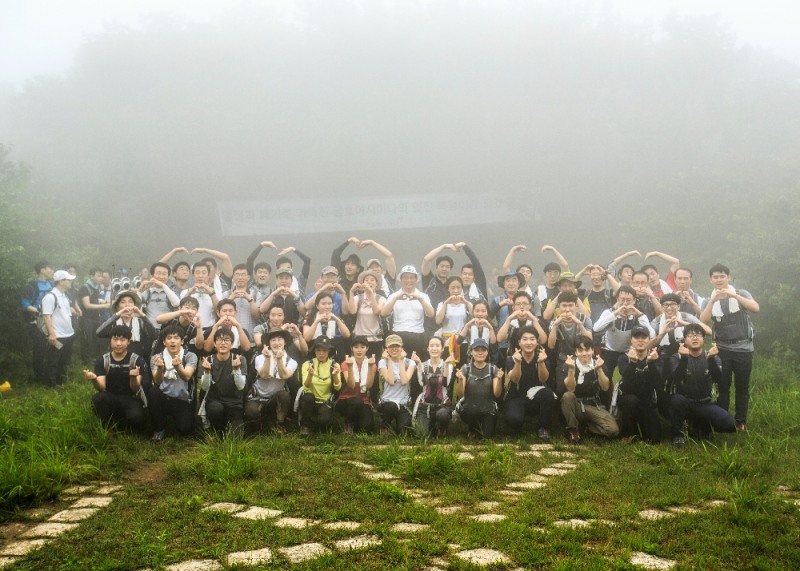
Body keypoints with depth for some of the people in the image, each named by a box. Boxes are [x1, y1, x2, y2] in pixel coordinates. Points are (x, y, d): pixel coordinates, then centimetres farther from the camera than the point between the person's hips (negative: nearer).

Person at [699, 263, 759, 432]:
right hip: (722, 349, 1)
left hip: (743, 349, -1)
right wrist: (713, 300, -22)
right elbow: (703, 321, -12)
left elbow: (756, 308, -21)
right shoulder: (709, 300, 3)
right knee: (722, 387, 4)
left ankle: (741, 421, 15)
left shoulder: (741, 294, -3)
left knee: (742, 387, 6)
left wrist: (733, 295, -27)